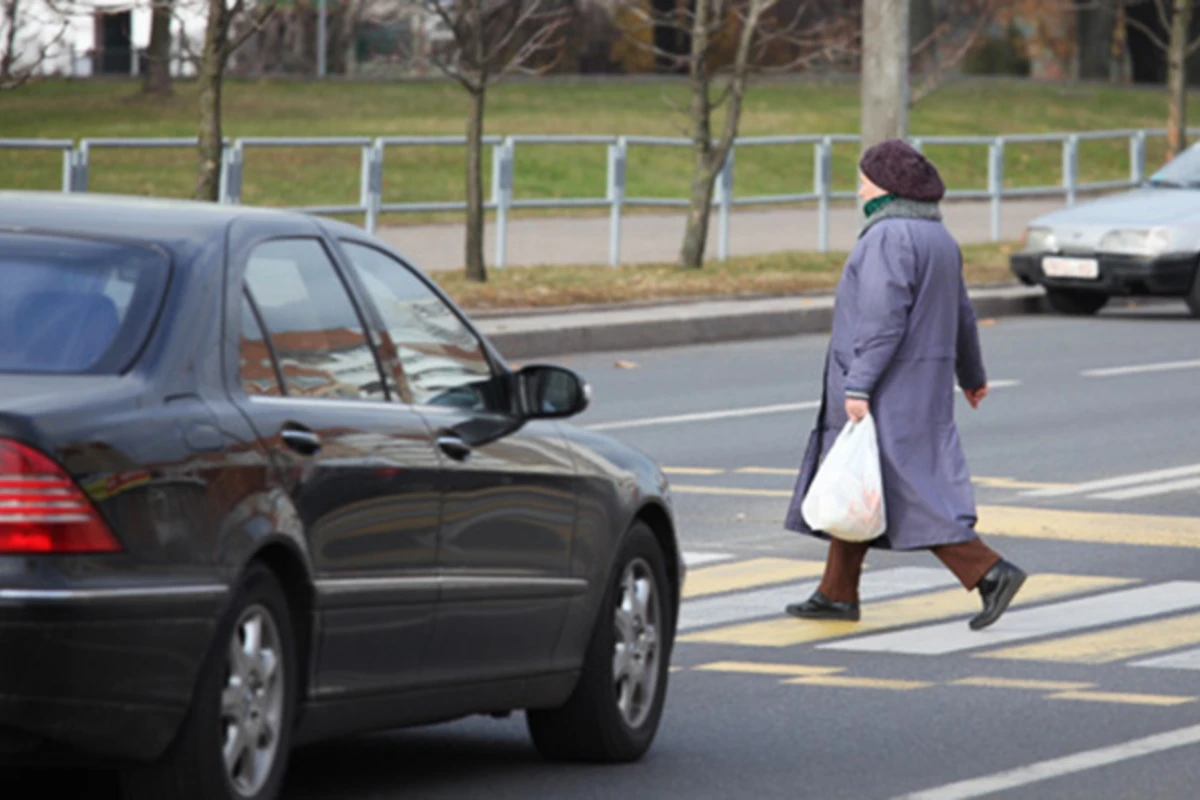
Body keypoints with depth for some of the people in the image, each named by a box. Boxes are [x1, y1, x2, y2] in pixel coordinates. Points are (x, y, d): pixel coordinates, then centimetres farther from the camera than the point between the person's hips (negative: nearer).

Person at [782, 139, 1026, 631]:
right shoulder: (935, 235, 12)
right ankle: (838, 593, 19)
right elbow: (961, 314, 20)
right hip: (924, 381, 10)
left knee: (909, 490, -9)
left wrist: (859, 385, -24)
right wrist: (971, 375, 32)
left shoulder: (889, 237, -18)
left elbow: (883, 319, -24)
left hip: (889, 387, -10)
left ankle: (989, 573, -15)